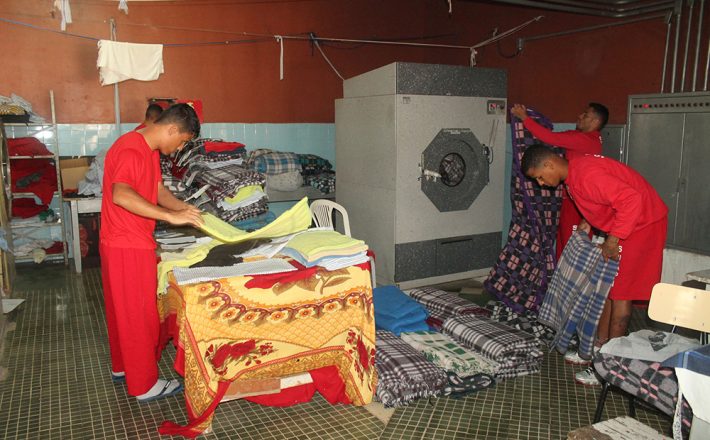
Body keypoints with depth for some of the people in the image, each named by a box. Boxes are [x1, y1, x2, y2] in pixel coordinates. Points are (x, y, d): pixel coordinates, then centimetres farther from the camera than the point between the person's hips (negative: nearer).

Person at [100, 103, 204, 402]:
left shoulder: (149, 150, 10)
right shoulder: (131, 150, -22)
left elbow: (157, 190, 17)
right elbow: (121, 195, -36)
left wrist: (185, 208, 2)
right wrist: (171, 216, -37)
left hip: (131, 243, 10)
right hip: (127, 246, -10)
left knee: (123, 308, 21)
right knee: (138, 313, 0)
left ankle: (122, 367, 37)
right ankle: (144, 385, 13)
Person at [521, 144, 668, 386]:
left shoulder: (586, 174, -28)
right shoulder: (573, 173, 4)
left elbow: (631, 199, -33)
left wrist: (612, 240, -27)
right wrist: (587, 222, 8)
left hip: (642, 223, -10)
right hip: (624, 224, 10)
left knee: (620, 291, -6)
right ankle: (601, 346, 25)